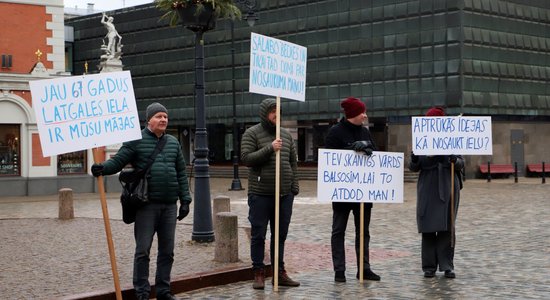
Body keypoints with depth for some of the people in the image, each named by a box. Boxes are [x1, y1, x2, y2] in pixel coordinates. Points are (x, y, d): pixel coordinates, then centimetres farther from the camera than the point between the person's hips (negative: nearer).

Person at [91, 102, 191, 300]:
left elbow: (181, 173, 15)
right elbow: (118, 161, -7)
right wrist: (102, 168, -28)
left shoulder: (173, 143, 14)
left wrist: (185, 200, 9)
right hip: (147, 204, -5)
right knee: (143, 250, -3)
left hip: (169, 205, 5)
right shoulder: (136, 141, -1)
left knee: (167, 251, 9)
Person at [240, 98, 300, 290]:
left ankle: (280, 272, 19)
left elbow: (293, 161, 17)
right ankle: (258, 273, 9)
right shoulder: (252, 133, -3)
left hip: (285, 194, 5)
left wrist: (295, 185, 8)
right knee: (258, 235, 1)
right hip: (260, 194, -5)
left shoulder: (286, 135, 13)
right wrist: (269, 148, -20)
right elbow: (246, 158, -13)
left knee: (280, 235, 11)